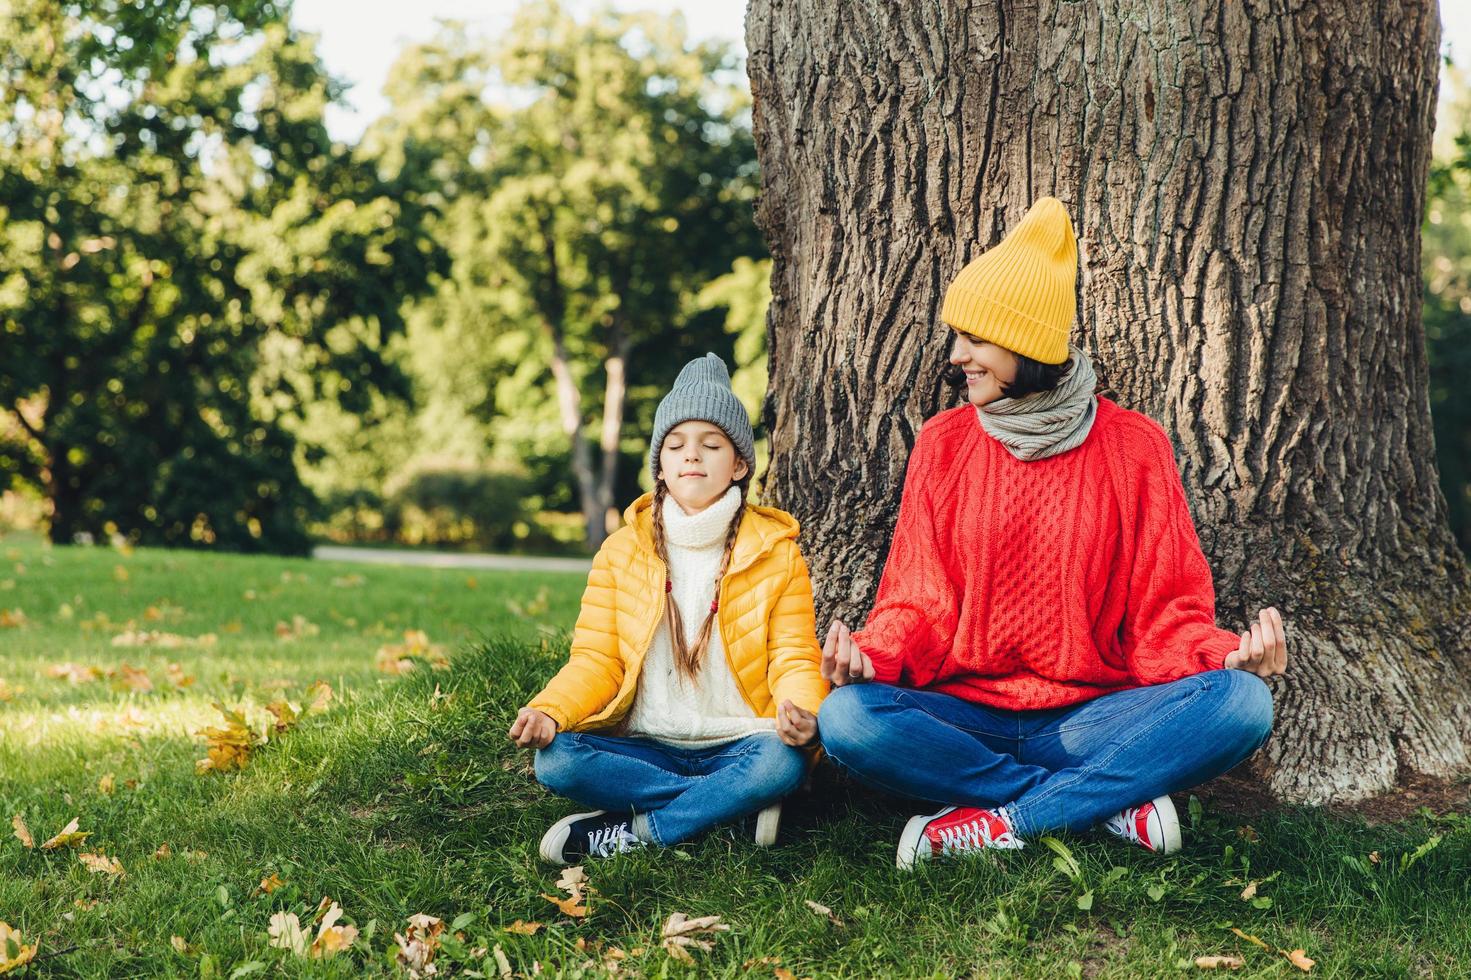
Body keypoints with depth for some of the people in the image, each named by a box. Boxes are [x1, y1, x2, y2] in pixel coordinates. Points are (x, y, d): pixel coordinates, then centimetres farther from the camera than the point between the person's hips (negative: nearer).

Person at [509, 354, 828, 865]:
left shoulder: (776, 553, 3)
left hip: (736, 745, -2)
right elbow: (597, 660, 4)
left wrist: (802, 711, -25)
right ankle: (733, 802, -20)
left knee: (783, 762, -34)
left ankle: (629, 832, -20)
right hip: (645, 747, 2)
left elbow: (794, 660, -1)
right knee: (555, 760, -26)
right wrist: (549, 710, -18)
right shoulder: (623, 549, 7)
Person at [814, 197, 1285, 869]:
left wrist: (1228, 654, -20)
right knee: (847, 718, -30)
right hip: (964, 717, 1)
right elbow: (918, 602, 5)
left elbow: (1164, 609, 1)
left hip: (1091, 717, -1)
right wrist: (873, 655, -17)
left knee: (1241, 702, -27)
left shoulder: (1133, 447, 2)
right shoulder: (944, 443, 6)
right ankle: (1117, 799, -22)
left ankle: (1001, 821, -24)